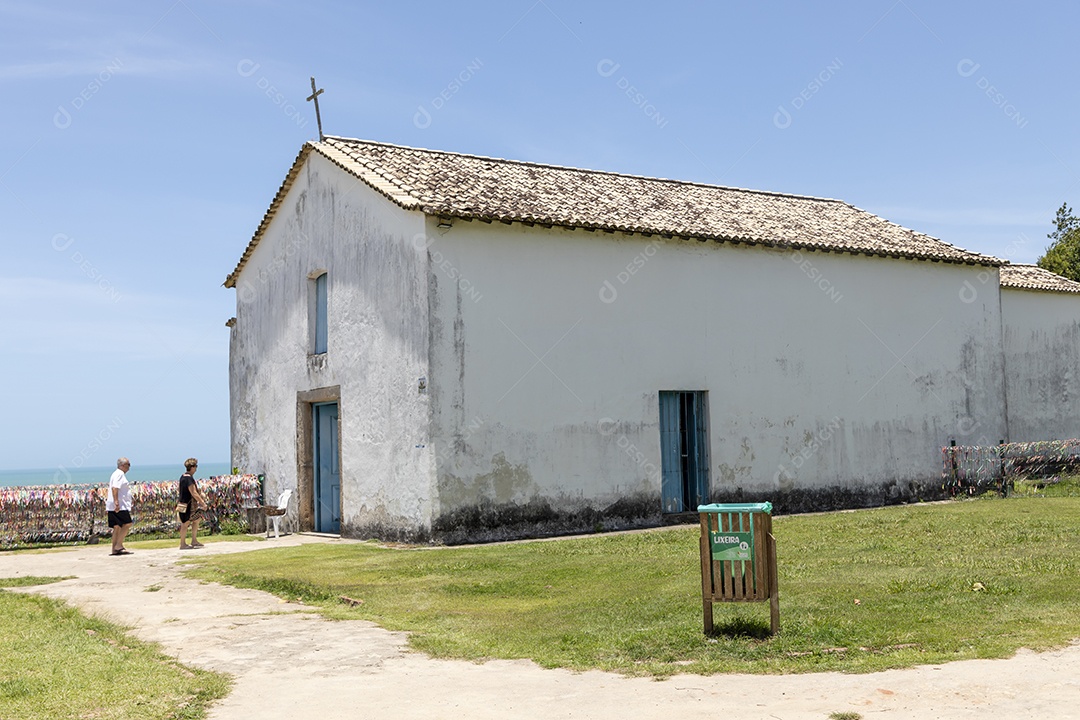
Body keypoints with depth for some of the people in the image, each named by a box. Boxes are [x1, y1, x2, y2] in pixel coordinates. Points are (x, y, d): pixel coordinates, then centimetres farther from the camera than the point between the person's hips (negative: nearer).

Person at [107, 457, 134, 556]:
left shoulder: (117, 474, 23)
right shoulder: (119, 474, -10)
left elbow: (112, 489, 28)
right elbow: (115, 488, -22)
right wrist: (116, 502, -29)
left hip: (115, 506, 10)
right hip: (119, 506, -10)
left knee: (117, 527, 9)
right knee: (127, 524, -11)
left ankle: (115, 549, 8)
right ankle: (118, 546, -12)